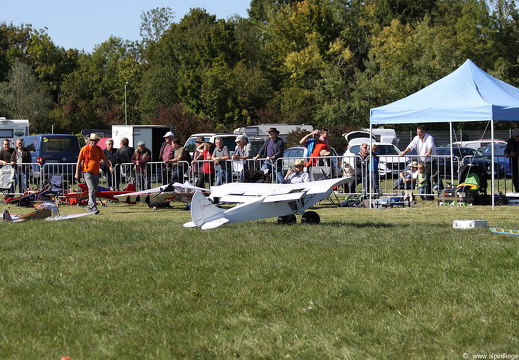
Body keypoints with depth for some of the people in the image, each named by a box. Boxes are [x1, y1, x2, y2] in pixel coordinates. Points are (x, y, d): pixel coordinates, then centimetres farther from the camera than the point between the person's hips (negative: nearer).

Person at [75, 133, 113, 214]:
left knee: (94, 190, 11)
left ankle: (90, 207, 21)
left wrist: (110, 166, -1)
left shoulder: (99, 149, 11)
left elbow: (104, 159, 17)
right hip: (88, 172, -6)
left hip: (96, 172, 6)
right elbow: (79, 161, -2)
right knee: (92, 189, -17)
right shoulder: (85, 149, -4)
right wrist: (77, 173, -5)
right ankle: (93, 207, -24)